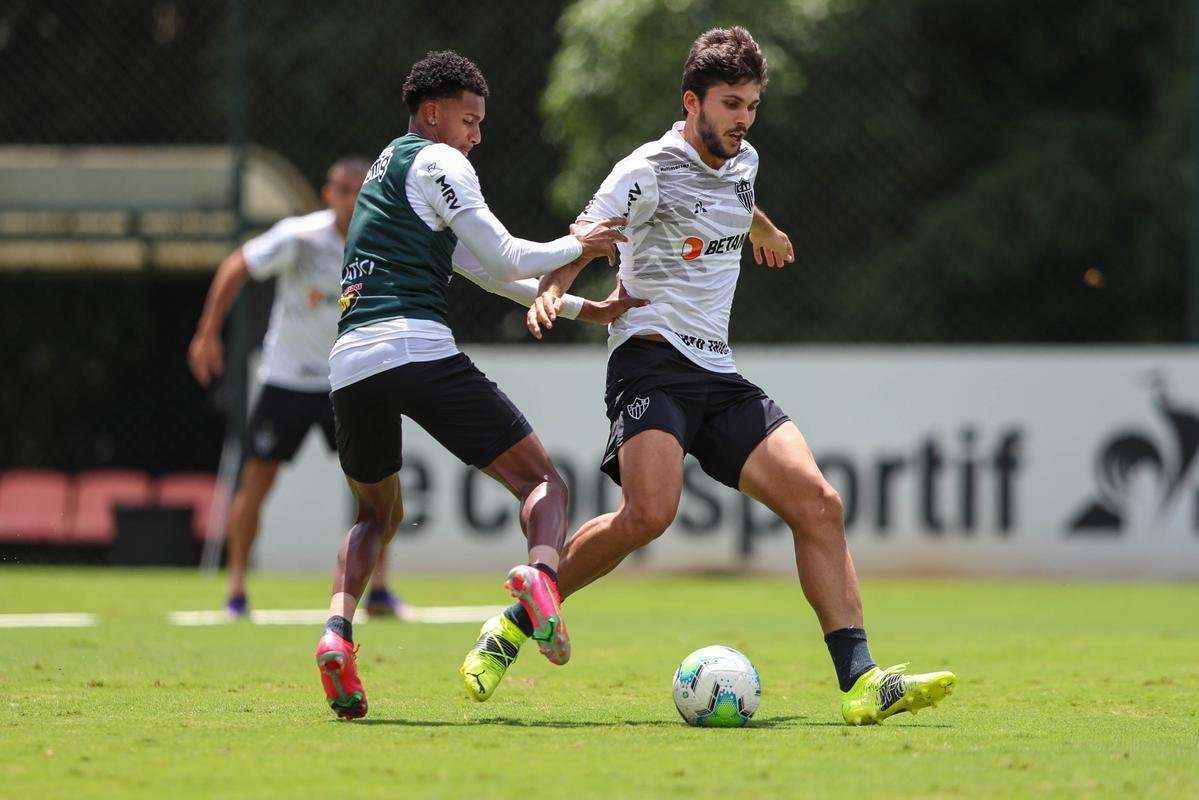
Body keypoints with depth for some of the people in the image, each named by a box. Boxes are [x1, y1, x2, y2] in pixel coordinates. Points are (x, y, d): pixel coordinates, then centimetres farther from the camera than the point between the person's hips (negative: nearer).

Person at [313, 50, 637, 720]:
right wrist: (579, 246, 16)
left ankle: (337, 631, -1)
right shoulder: (438, 163, 5)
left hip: (351, 363, 7)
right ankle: (542, 573, -34)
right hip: (420, 349, -7)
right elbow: (508, 260, -1)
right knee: (544, 482, 0)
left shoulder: (385, 170, 32)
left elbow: (484, 267, 32)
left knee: (378, 514, 26)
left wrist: (581, 308, 29)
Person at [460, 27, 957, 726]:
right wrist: (551, 292, -33)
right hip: (652, 359, -7)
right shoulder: (652, 171, -7)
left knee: (818, 503, -9)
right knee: (650, 513, -30)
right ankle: (513, 627, -12)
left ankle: (861, 682, -13)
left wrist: (764, 230, 62)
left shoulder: (743, 161, 17)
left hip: (718, 374, 8)